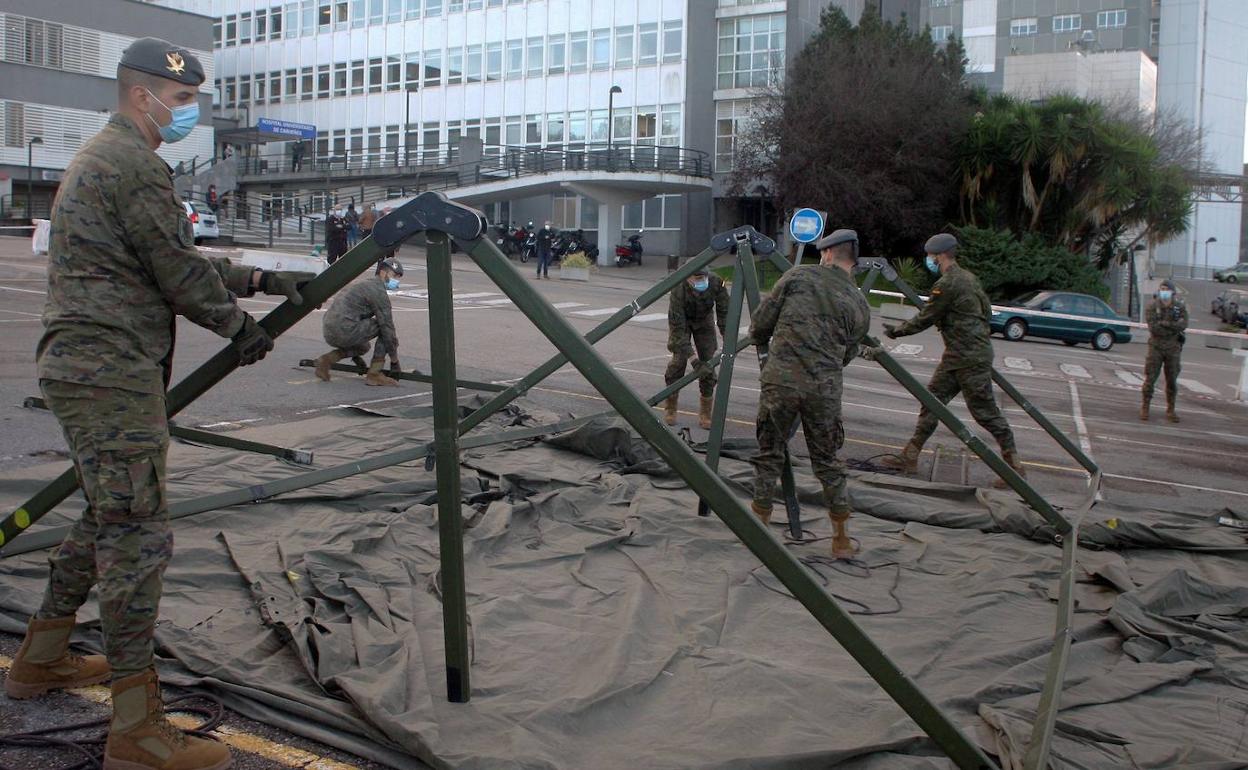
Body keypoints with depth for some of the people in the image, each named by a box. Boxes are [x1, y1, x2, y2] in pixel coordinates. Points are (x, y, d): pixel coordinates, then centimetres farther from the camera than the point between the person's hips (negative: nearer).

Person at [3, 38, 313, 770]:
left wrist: (258, 278, 20)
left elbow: (179, 261, 23)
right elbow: (179, 272, -13)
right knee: (138, 532, -10)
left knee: (108, 516, 22)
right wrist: (240, 325, 1)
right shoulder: (136, 165, -13)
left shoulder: (102, 158, 21)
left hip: (89, 370, 11)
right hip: (112, 375, -11)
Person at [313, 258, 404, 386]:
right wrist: (395, 361, -1)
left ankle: (327, 360, 12)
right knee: (385, 326, 1)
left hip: (329, 333, 10)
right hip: (345, 331, -10)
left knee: (363, 347, 34)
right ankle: (374, 374, -1)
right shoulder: (379, 292, -6)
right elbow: (387, 327, -8)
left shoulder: (365, 284, 25)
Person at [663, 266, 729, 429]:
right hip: (681, 319, -2)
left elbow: (724, 313, -21)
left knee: (708, 362, -6)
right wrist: (692, 357, -41)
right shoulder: (678, 291, -38)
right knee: (679, 359, -13)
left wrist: (727, 342, -29)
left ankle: (705, 413, 2)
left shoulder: (717, 283, -32)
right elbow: (677, 326, -36)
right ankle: (670, 409, 4)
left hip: (704, 319, 3)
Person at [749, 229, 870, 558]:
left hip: (780, 380, -2)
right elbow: (846, 355, 13)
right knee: (828, 462, 14)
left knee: (769, 456, 11)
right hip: (826, 389, 2)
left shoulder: (799, 276, 2)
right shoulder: (860, 306, 8)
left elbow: (760, 325, 4)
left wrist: (765, 351, 23)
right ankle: (842, 540, 20)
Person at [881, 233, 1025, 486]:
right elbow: (987, 310, 18)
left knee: (985, 411, -3)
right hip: (957, 356, 10)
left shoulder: (947, 284, -17)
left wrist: (897, 331, 2)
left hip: (970, 358, -10)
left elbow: (925, 319, -11)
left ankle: (1015, 465, 6)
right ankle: (910, 456, 13)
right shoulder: (968, 277, 12)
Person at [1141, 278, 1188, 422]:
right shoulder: (1152, 306, -5)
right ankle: (1145, 408, 6)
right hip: (1156, 346, -2)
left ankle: (1170, 410, 18)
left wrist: (1164, 323, -18)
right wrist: (1174, 329, -15)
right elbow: (1153, 328, -16)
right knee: (1150, 378, -3)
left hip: (1173, 348, 2)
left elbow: (1183, 325, -14)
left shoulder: (1180, 306, 1)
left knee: (1172, 380, 8)